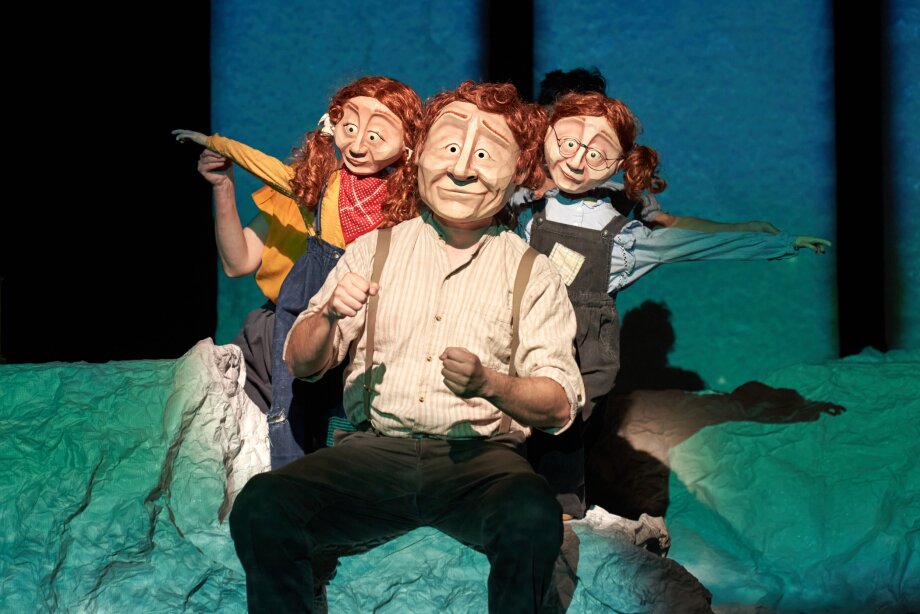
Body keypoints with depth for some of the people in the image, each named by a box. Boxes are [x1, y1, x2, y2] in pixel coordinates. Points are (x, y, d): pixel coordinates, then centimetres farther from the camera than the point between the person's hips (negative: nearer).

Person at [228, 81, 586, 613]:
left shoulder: (531, 273, 9)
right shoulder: (374, 250, 14)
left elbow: (561, 407, 2)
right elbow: (301, 363, 12)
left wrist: (489, 384, -19)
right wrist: (329, 315, -10)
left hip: (480, 455, -1)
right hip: (375, 449, 2)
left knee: (533, 518, -35)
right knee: (260, 508, -27)